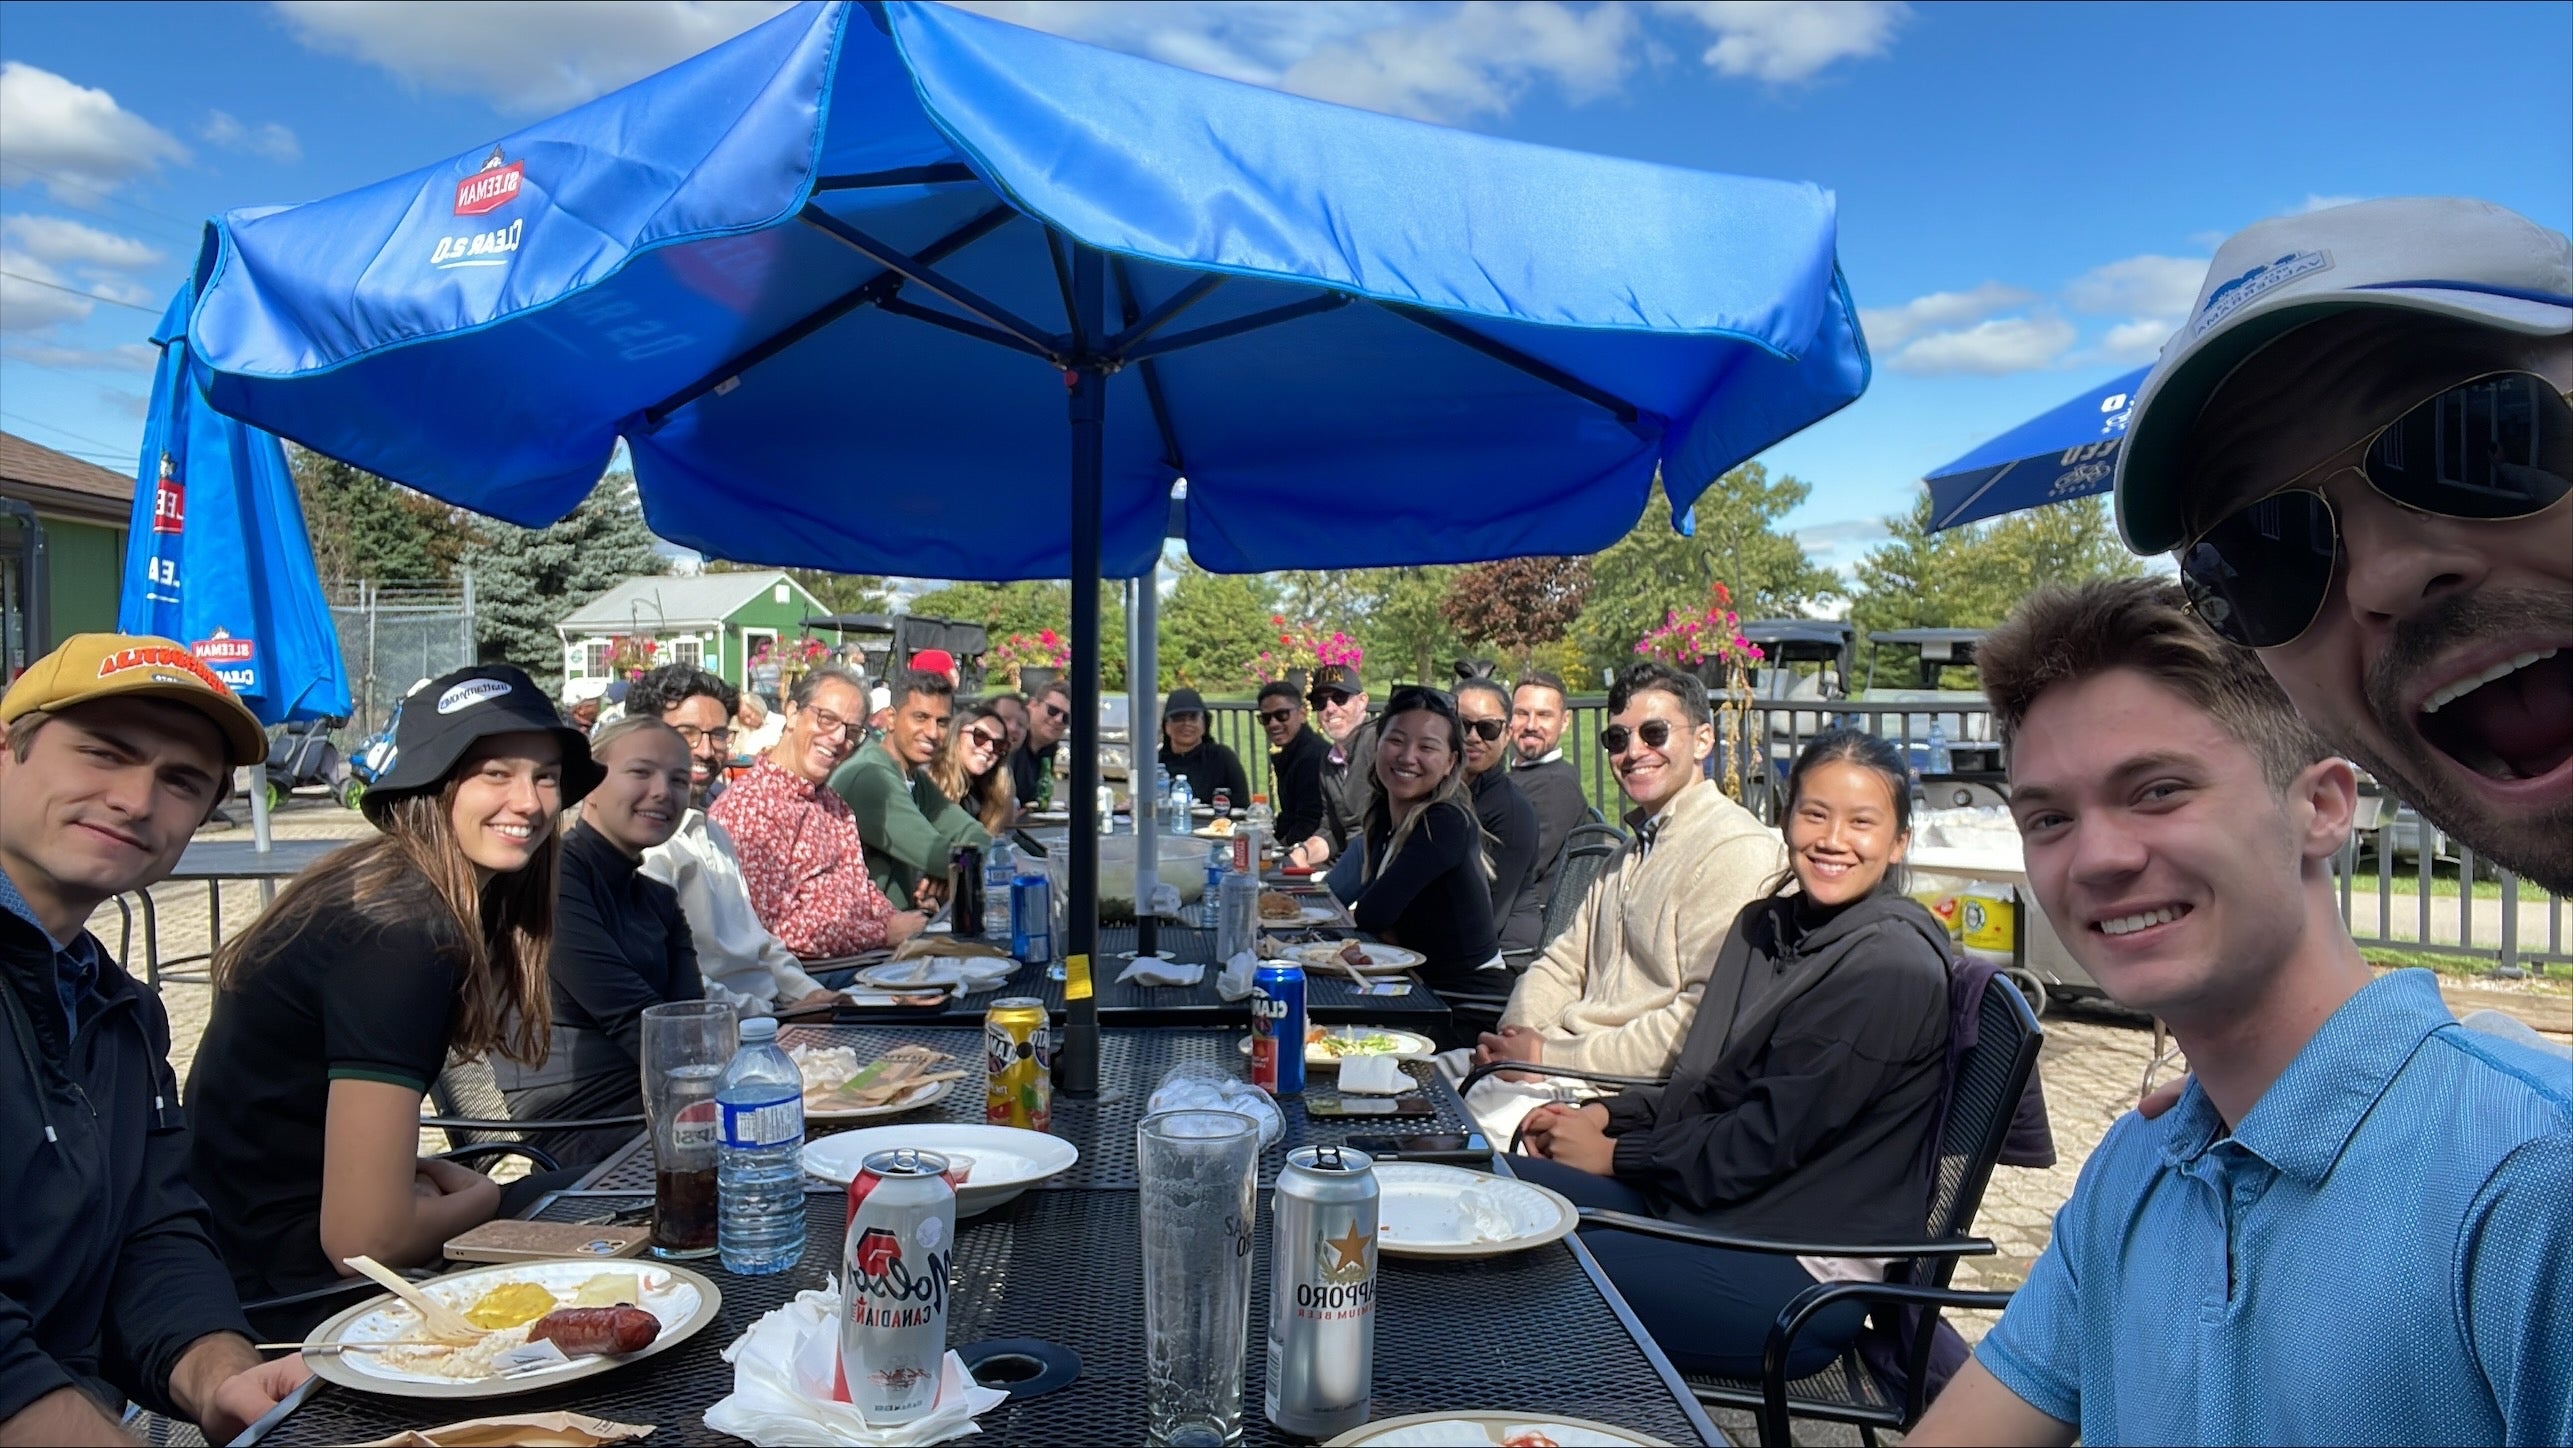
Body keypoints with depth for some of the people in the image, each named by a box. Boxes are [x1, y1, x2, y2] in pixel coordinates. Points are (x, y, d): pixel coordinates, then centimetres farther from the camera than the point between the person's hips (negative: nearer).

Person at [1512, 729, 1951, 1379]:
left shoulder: (1894, 965, -16)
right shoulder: (1767, 924, 10)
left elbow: (1772, 1135, -19)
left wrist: (1615, 1153, -10)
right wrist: (1606, 1114, -3)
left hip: (1807, 1275, -8)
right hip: (1699, 1198, 8)